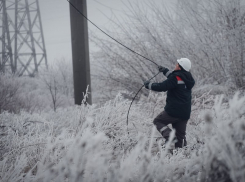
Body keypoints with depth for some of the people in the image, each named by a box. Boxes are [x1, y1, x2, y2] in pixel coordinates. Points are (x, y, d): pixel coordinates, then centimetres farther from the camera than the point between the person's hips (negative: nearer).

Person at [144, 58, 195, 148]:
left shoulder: (176, 78, -16)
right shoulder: (188, 79, 9)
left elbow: (162, 87, -16)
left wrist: (149, 85, 0)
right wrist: (165, 71, 38)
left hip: (173, 111, -7)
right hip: (185, 114, 8)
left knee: (158, 121, 11)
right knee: (180, 136, 15)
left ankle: (169, 137, -11)